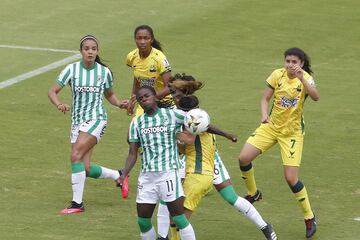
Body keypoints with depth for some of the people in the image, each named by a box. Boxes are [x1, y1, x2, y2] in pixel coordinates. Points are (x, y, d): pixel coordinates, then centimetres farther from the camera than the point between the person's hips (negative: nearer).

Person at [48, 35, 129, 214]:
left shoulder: (104, 72, -1)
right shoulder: (72, 69, -3)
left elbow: (109, 94, 17)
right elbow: (52, 91, -5)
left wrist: (119, 104, -3)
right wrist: (59, 104, -25)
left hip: (96, 119, -3)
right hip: (77, 121, 3)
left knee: (76, 156, -22)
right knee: (86, 169, 0)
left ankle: (77, 202, -16)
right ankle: (118, 175, 28)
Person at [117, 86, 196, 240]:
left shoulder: (172, 115, 0)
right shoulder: (136, 123, 11)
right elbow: (133, 154, 11)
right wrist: (123, 175, -2)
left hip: (168, 173, -4)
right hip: (146, 176, 4)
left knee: (178, 217, -7)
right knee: (143, 220, 4)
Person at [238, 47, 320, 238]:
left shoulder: (305, 78, -15)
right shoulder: (278, 75, -7)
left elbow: (315, 97, -35)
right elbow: (265, 98, 0)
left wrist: (302, 79, -47)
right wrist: (264, 114, -19)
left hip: (292, 132, -4)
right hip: (271, 126, 4)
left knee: (291, 178, -10)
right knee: (243, 158, -9)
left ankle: (309, 217, 10)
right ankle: (253, 194, 19)